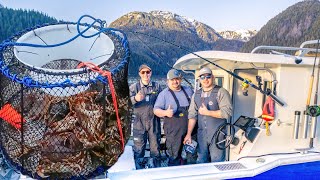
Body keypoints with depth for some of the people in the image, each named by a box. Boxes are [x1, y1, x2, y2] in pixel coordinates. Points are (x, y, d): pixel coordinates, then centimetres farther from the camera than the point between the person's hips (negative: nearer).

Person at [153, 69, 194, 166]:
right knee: (174, 156, 0)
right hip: (173, 131, -4)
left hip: (189, 129, 5)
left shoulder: (188, 90, 11)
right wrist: (165, 113, -26)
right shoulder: (164, 94, -3)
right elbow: (156, 110, -7)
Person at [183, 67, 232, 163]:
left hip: (217, 135, -5)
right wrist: (189, 134, 5)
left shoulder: (221, 92, -7)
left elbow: (227, 112, -18)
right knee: (201, 162, 16)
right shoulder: (196, 94, 9)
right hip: (201, 135, 5)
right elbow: (192, 115, 9)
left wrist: (207, 112, -14)